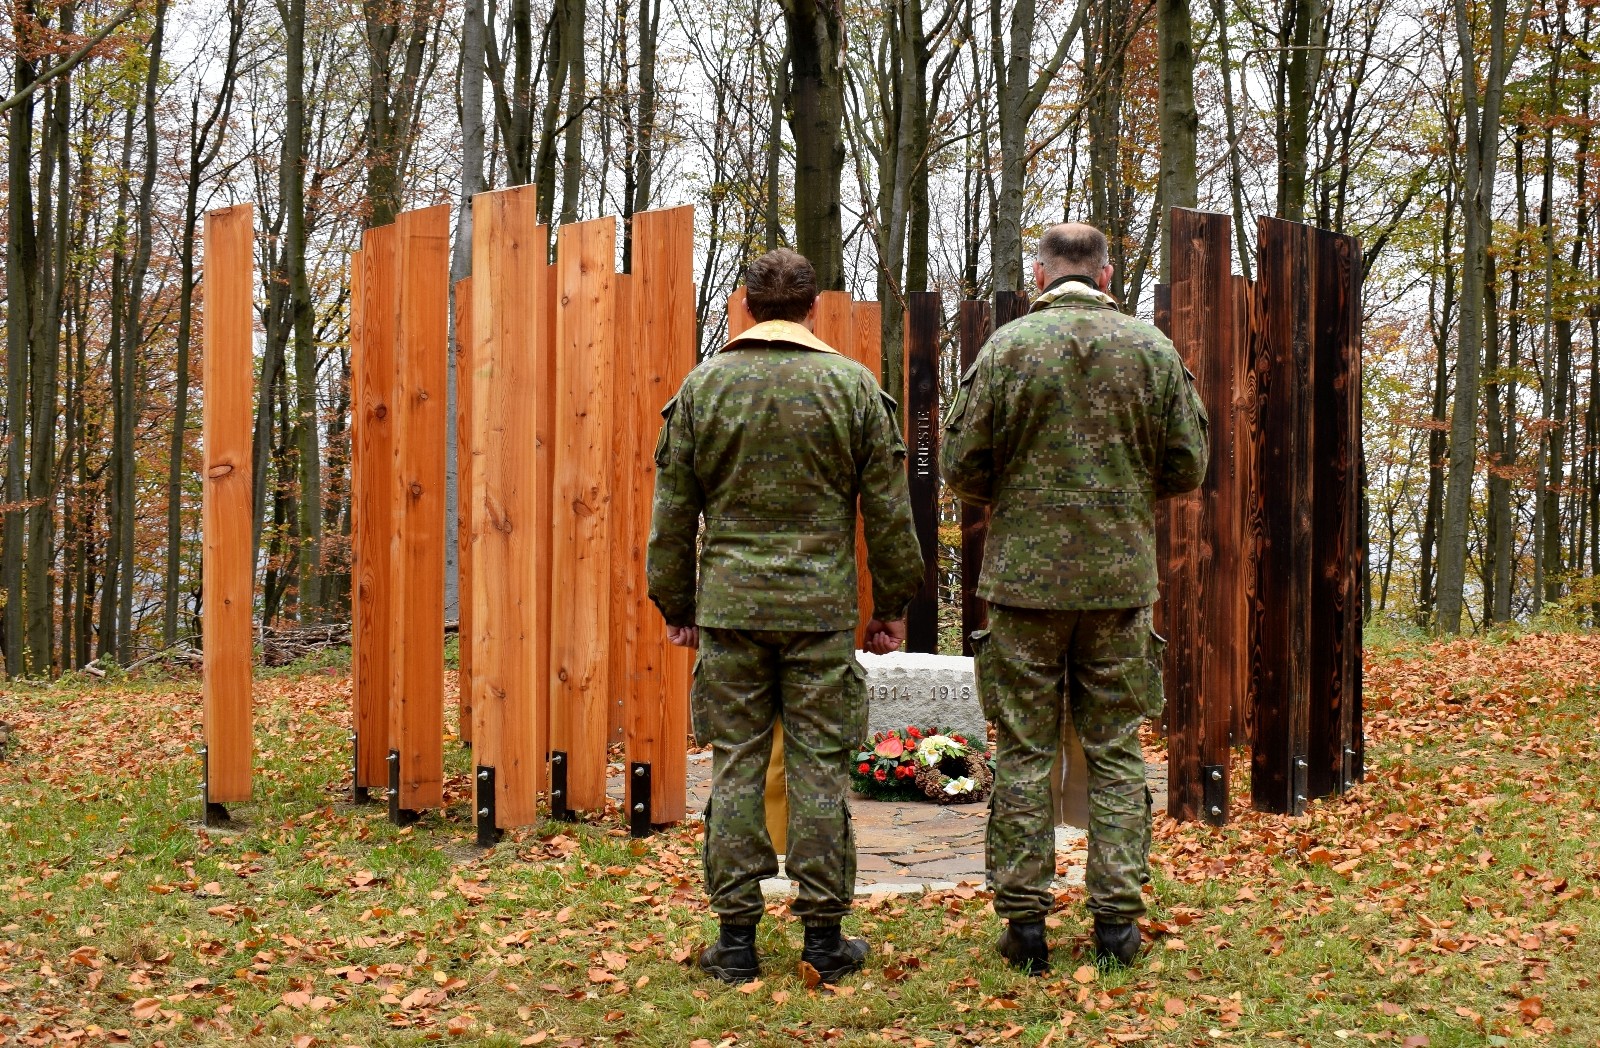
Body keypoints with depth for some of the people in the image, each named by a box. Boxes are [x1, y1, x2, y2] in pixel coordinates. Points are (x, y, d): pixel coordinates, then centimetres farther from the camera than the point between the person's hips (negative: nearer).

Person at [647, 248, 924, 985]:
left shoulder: (702, 385, 4)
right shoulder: (854, 386, 2)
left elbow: (673, 509, 6)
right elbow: (888, 509, 4)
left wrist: (676, 604, 14)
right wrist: (893, 604, 13)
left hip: (729, 603, 1)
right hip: (823, 611, -1)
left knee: (735, 768, 5)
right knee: (820, 770, 4)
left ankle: (736, 937, 9)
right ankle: (825, 936, 10)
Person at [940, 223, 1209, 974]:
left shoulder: (1008, 348, -5)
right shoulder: (1153, 350, 1)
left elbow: (961, 467, -4)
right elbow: (1187, 467, 4)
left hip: (1024, 575, -1)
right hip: (1122, 576, 2)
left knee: (1023, 751, 5)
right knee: (1116, 750, 9)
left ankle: (1024, 918, 7)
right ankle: (1117, 918, 9)